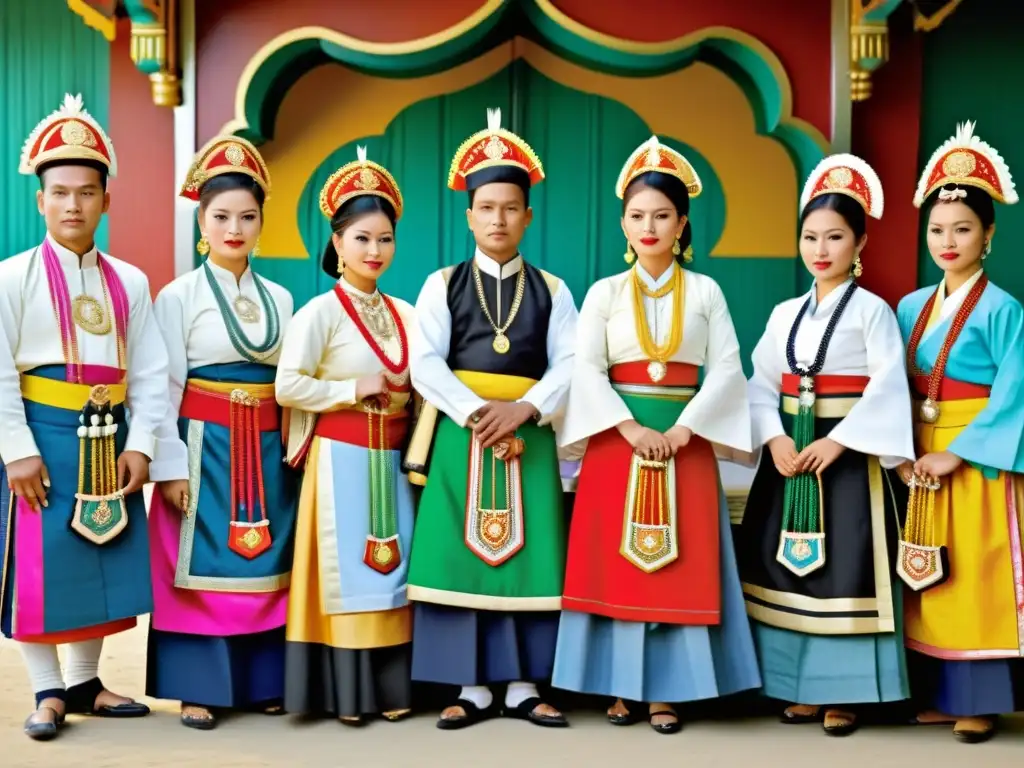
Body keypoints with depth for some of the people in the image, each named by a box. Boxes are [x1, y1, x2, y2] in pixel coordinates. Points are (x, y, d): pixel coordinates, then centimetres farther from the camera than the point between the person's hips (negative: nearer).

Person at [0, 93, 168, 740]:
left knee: (104, 560, 10)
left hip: (111, 440, 4)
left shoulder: (130, 282, 7)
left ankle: (85, 682, 24)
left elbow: (150, 371, 4)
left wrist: (140, 444, -4)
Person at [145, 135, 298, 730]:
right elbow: (164, 387, -7)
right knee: (202, 568, 0)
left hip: (267, 452, 4)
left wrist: (296, 451, 6)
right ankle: (198, 688, 10)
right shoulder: (178, 296, -4)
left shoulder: (279, 298, 8)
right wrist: (170, 465, -13)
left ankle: (262, 681, 20)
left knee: (264, 566, 9)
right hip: (203, 448, -4)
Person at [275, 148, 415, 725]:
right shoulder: (321, 311, -7)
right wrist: (353, 390, -13)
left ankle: (392, 687, 17)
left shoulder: (404, 314, 8)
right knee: (347, 570, -1)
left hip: (392, 460, 5)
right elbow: (288, 386, -14)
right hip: (342, 458, -5)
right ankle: (347, 693, 8)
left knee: (394, 567, 8)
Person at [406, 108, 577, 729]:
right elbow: (425, 364, -6)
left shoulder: (551, 290, 8)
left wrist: (523, 409, -19)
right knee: (462, 553, -1)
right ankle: (473, 687, 8)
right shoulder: (443, 285, 5)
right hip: (460, 432, 0)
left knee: (527, 555, 1)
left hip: (529, 435, 1)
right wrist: (477, 411, -18)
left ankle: (524, 687, 11)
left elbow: (569, 365, -2)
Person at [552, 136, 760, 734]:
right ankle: (624, 687, 12)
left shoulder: (705, 291, 5)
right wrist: (631, 428, -16)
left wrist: (683, 427, -14)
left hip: (685, 441, 0)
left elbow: (727, 369, -2)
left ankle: (666, 691, 9)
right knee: (617, 564, 1)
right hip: (617, 439, 0)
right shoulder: (604, 293, 5)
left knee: (678, 566, 0)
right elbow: (586, 369, -5)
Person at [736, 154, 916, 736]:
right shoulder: (785, 314, 10)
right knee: (791, 567, 7)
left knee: (846, 570, -3)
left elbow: (888, 387, -13)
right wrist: (775, 439, -10)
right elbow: (762, 384, 7)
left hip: (850, 454, -5)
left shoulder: (872, 310, -4)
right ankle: (802, 689, 18)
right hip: (789, 452, 5)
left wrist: (836, 442, -19)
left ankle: (844, 695, 8)